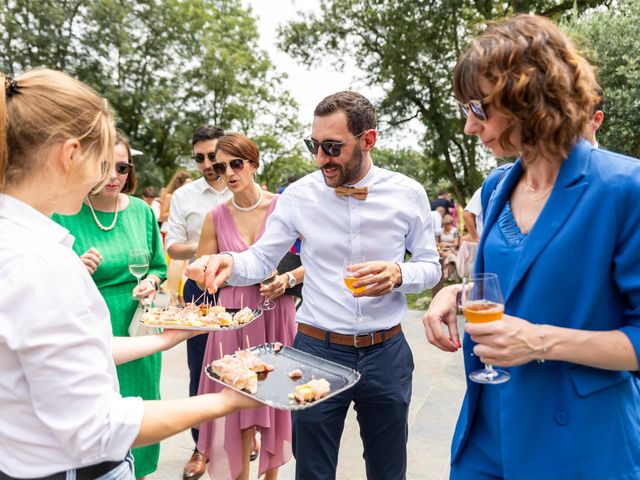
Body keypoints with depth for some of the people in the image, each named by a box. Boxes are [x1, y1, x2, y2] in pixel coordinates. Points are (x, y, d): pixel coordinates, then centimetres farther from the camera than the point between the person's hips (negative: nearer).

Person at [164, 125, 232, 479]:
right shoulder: (184, 196, 3)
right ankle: (201, 446, 27)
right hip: (200, 289, 1)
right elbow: (173, 248, 4)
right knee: (200, 370, 9)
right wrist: (198, 247, -15)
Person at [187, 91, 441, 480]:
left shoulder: (408, 193, -5)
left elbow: (431, 265, 3)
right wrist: (229, 262, -24)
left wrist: (399, 273, -18)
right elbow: (262, 260, -2)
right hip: (317, 350, 0)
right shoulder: (299, 195, -6)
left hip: (386, 353, 1)